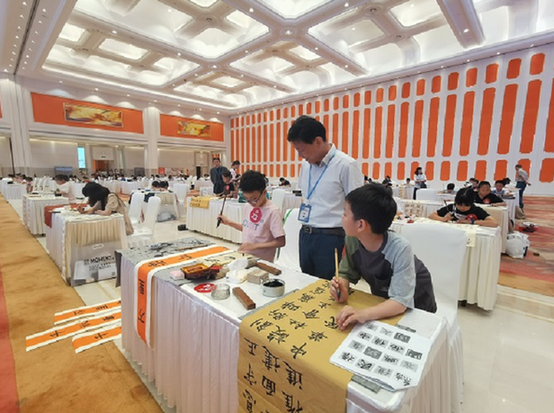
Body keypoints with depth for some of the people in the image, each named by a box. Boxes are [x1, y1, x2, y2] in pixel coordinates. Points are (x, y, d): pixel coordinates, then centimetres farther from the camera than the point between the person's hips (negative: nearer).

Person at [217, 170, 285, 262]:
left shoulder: (273, 212, -15)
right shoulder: (247, 206, 5)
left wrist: (254, 246, -17)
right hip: (244, 257, 5)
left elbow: (281, 242, -15)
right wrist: (229, 222, 12)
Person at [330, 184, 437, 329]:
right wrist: (343, 290, -29)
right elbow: (346, 273, -9)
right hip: (383, 302, 3)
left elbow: (401, 301, -34)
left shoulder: (399, 248, -34)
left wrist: (364, 313, -49)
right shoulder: (352, 239, -21)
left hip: (415, 304, -2)